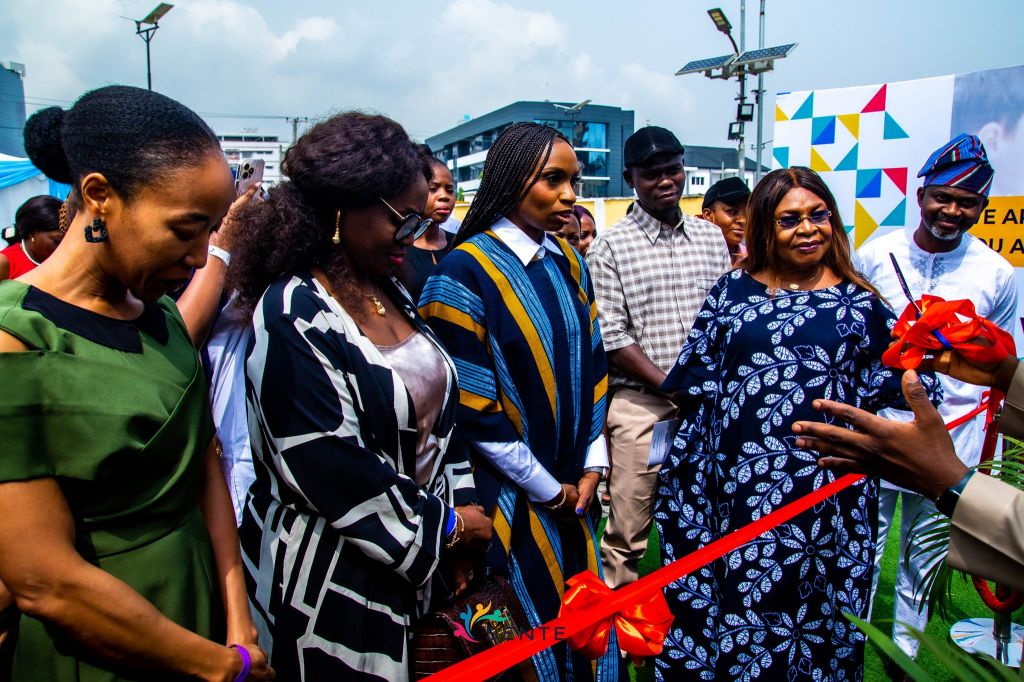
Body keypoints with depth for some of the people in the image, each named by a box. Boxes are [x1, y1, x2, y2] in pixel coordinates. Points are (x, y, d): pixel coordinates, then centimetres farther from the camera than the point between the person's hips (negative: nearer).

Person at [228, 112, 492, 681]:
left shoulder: (389, 291, 5)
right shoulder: (294, 313, -19)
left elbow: (437, 410, 10)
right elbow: (328, 466, -22)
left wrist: (456, 517, 4)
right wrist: (442, 526, -12)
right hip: (332, 580, -7)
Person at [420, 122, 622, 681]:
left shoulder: (568, 262, 5)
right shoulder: (465, 272, -16)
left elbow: (592, 363, 10)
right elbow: (471, 404, -17)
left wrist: (592, 466, 3)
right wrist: (547, 488, -10)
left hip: (573, 486, 6)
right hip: (512, 496, -6)